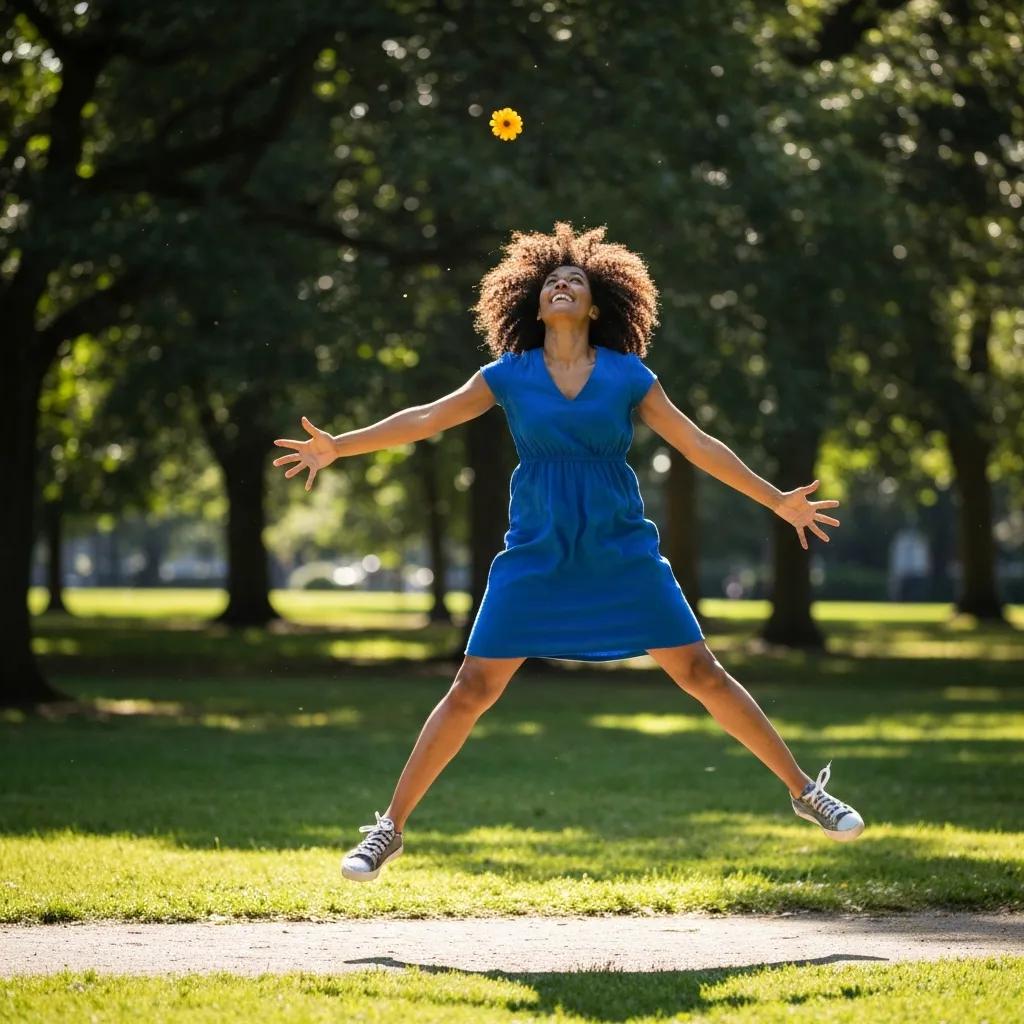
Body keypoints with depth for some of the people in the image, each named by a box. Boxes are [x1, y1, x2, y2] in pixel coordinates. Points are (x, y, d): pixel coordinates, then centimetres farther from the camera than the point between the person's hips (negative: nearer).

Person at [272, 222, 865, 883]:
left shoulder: (627, 375, 2)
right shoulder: (509, 375, 3)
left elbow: (696, 443, 5)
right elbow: (425, 419, 5)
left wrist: (777, 500, 2)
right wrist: (339, 446, -3)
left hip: (622, 555, 0)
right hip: (536, 557, 0)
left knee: (703, 675, 1)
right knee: (471, 691, -4)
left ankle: (806, 792, 13)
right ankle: (390, 829, 4)